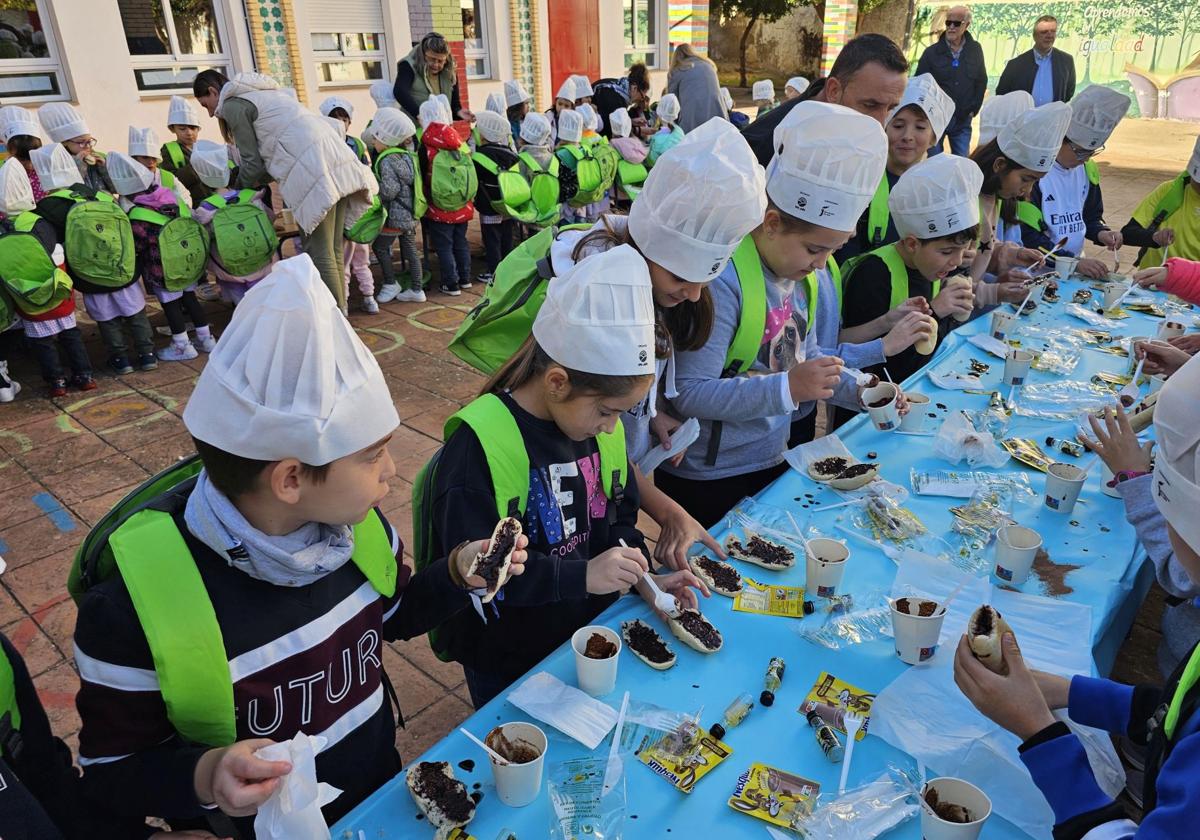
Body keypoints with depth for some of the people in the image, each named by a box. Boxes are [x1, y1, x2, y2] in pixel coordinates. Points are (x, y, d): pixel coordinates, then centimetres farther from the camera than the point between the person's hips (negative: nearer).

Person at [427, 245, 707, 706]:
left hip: (589, 635, 6)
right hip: (506, 662, -5)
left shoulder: (600, 426, -5)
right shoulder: (478, 443, -27)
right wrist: (582, 576, -34)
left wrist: (643, 576, -8)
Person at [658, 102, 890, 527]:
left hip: (772, 461, 9)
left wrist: (859, 390, -1)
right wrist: (788, 388, -33)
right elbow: (687, 394, -28)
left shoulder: (799, 270, 1)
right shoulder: (723, 279, -26)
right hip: (706, 481, -8)